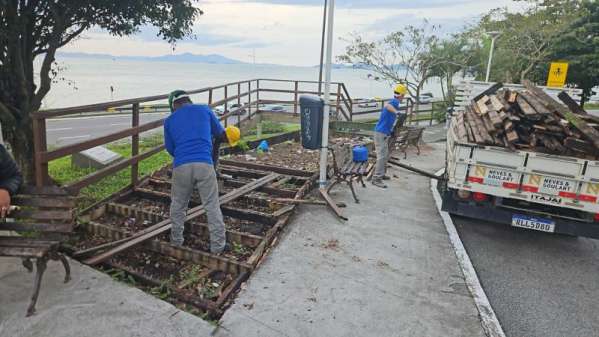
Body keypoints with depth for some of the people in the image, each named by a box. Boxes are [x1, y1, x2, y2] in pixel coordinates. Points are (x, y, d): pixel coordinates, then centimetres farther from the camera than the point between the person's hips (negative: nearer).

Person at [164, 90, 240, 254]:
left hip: (181, 166, 2)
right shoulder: (204, 110, 13)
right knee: (212, 206, 8)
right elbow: (220, 133, 21)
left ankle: (176, 242, 32)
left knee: (178, 205, 20)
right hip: (204, 164, -1)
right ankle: (217, 246, 14)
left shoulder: (169, 120, 16)